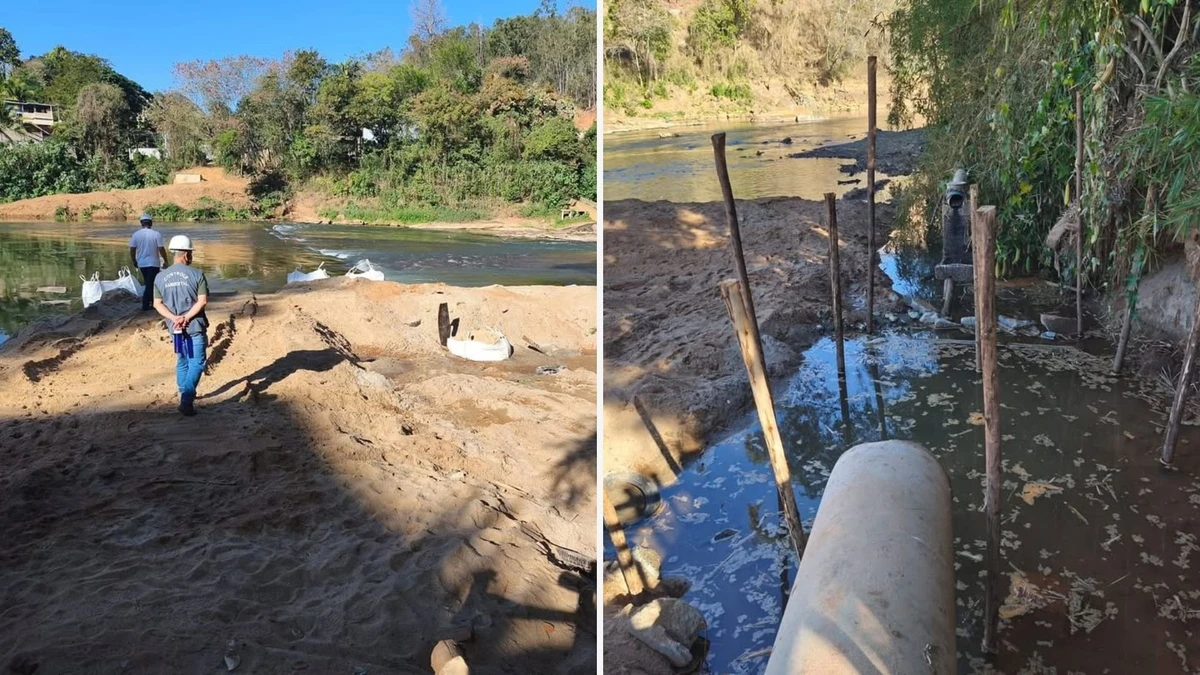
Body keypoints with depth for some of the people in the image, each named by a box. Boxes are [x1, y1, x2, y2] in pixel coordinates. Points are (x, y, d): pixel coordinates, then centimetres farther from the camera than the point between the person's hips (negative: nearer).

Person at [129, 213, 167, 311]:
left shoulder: (136, 234, -2)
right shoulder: (156, 234, -11)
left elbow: (132, 250, -1)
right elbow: (161, 249, -11)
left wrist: (134, 261, 14)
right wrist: (166, 260, 2)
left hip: (141, 263, 4)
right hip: (153, 263, -4)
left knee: (149, 283, 19)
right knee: (150, 284, 0)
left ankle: (153, 301, 28)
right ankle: (145, 305, -2)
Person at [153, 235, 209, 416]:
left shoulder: (161, 276, 3)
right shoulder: (196, 274, -9)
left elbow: (157, 304, 1)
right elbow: (202, 301, -15)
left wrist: (174, 318, -9)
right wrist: (186, 318, -15)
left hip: (174, 327, 5)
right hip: (194, 326, -5)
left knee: (182, 362, 20)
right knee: (196, 363, -2)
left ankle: (186, 395, 31)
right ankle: (186, 399, -16)